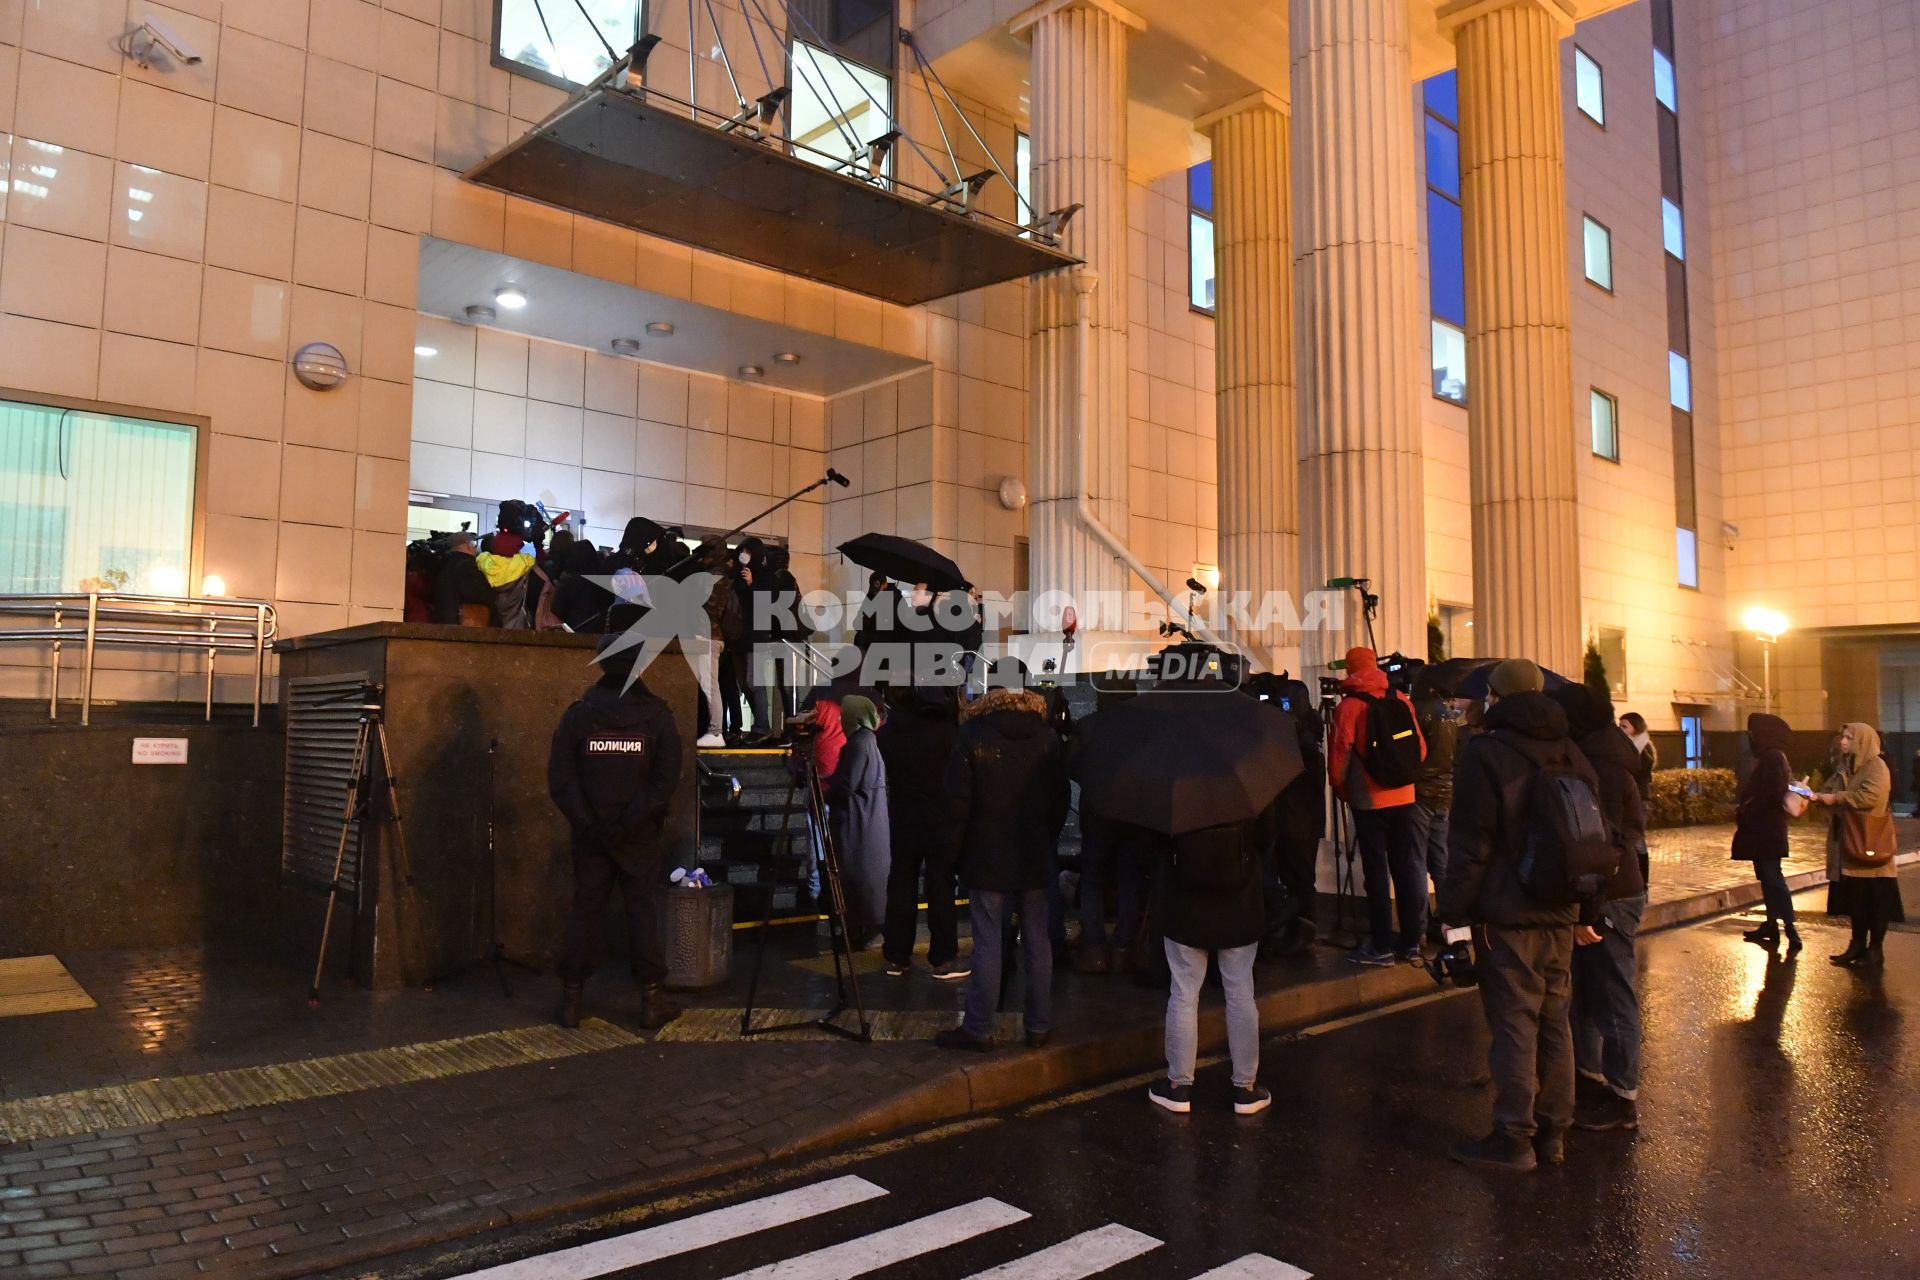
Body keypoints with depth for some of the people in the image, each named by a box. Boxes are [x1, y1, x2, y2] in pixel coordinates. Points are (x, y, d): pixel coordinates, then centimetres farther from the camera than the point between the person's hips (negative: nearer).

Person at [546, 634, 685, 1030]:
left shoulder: (579, 713, -2)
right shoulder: (658, 715, -5)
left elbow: (559, 778, -6)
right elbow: (667, 779, -11)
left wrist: (586, 822, -5)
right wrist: (634, 820, -9)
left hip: (590, 833, 1)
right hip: (640, 834, -1)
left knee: (585, 910, 8)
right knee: (643, 911, 5)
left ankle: (570, 1000, 12)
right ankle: (651, 1000, 9)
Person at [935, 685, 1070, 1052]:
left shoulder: (973, 738, -8)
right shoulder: (1048, 740, 3)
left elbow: (958, 805, -8)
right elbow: (1060, 803, 8)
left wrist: (955, 852, 3)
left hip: (987, 860, -3)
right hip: (1035, 859, 3)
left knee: (988, 944, 0)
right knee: (1037, 942, 9)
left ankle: (978, 1029, 8)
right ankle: (1039, 1025, 17)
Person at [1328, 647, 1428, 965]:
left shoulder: (1349, 705, -10)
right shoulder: (1401, 700, 2)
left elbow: (1340, 755, -9)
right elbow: (1420, 749, 6)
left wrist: (1341, 789, 7)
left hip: (1369, 799, -4)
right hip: (1403, 796, 5)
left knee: (1376, 869, 0)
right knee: (1405, 866, 11)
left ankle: (1381, 945, 2)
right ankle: (1410, 940, 17)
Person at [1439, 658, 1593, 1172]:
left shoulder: (1484, 753, -11)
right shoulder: (1570, 753, 10)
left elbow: (1469, 846, -14)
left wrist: (1455, 914, -8)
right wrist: (1587, 911, 20)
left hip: (1507, 916, -7)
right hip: (1561, 914, 7)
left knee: (1513, 1023, -2)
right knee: (1554, 1020, 14)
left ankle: (1514, 1138, 5)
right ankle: (1553, 1133, 22)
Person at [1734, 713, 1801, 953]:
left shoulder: (1772, 758, -16)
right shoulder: (1769, 757, 14)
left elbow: (1773, 792, -25)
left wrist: (1746, 809, -16)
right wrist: (1742, 805, 6)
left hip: (1766, 830, -10)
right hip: (1763, 828, 10)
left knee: (1772, 878, -10)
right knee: (1767, 877, 15)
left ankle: (1791, 931, -11)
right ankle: (1771, 925, 22)